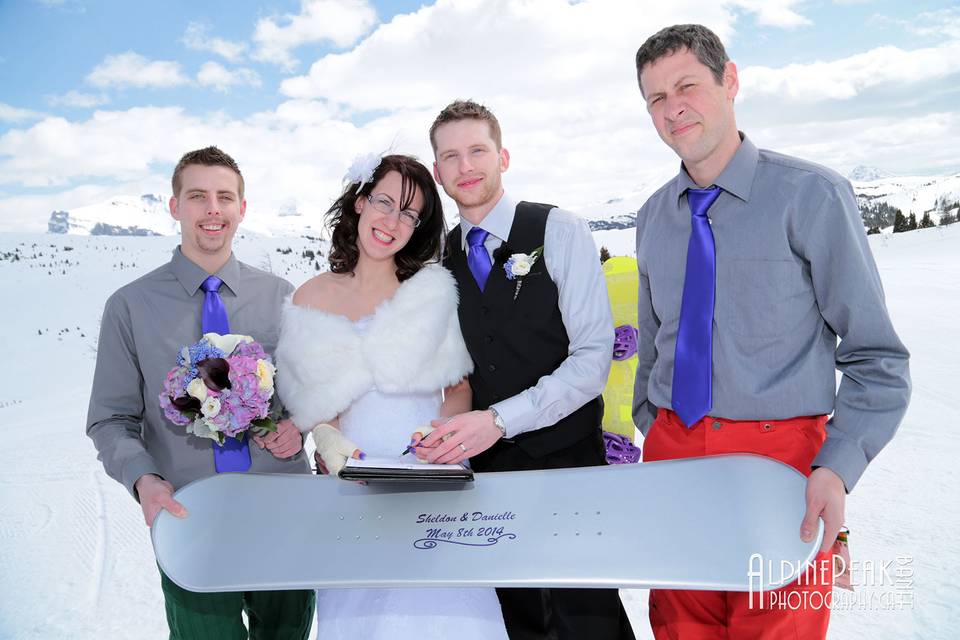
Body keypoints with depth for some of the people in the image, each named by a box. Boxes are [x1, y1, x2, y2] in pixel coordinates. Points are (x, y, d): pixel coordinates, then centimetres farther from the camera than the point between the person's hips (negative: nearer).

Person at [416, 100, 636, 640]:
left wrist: (499, 419, -22)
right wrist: (444, 433, -11)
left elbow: (594, 356, -14)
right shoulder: (444, 258, 7)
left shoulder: (558, 231, -7)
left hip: (566, 459, -4)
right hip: (486, 465, 4)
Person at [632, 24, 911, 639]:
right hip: (671, 452, 5)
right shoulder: (653, 216, 7)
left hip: (781, 459, -4)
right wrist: (651, 436, 12)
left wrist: (837, 469, -19)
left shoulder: (812, 196, -9)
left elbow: (877, 358, -8)